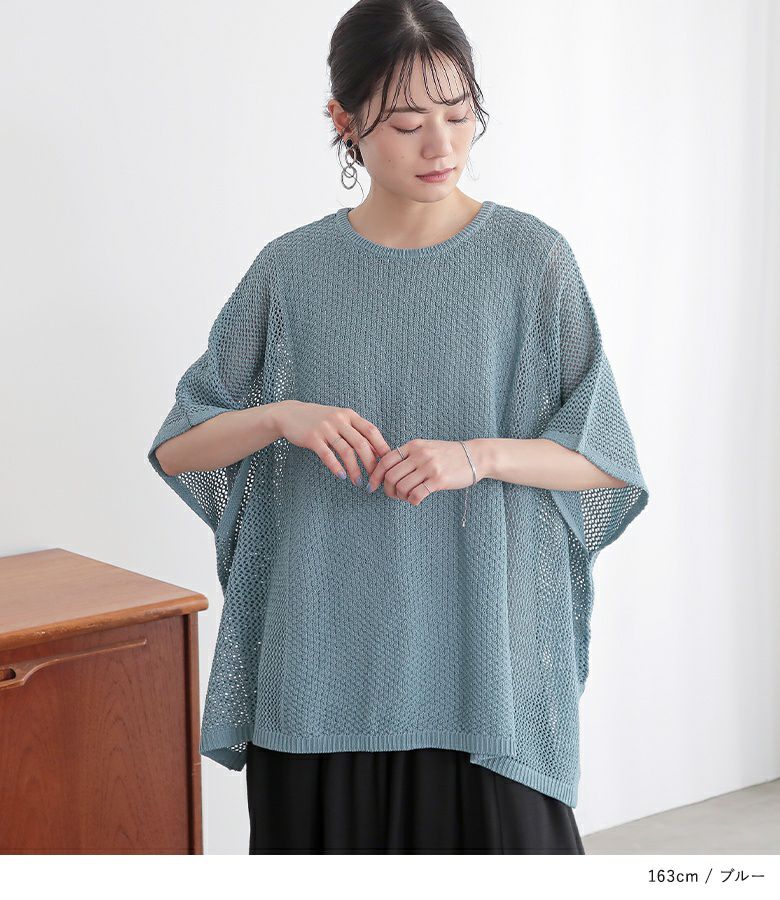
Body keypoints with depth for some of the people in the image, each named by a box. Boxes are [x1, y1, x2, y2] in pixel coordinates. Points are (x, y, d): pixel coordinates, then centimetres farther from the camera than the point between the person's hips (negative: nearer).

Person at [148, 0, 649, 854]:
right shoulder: (293, 268, 3)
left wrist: (475, 456, -18)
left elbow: (605, 460, 0)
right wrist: (280, 416, -14)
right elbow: (176, 449, 6)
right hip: (323, 657, 1)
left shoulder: (531, 257, -1)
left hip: (482, 656, -1)